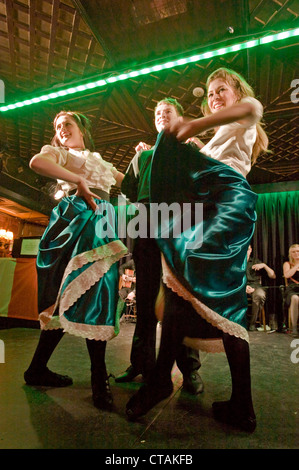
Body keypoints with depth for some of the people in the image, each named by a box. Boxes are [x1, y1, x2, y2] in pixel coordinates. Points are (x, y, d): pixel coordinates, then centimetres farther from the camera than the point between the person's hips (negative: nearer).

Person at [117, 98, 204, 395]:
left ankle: (189, 368, 1)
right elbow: (127, 189, 20)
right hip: (147, 226, 3)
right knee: (145, 295, 1)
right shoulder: (143, 155, 29)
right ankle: (142, 363, 11)